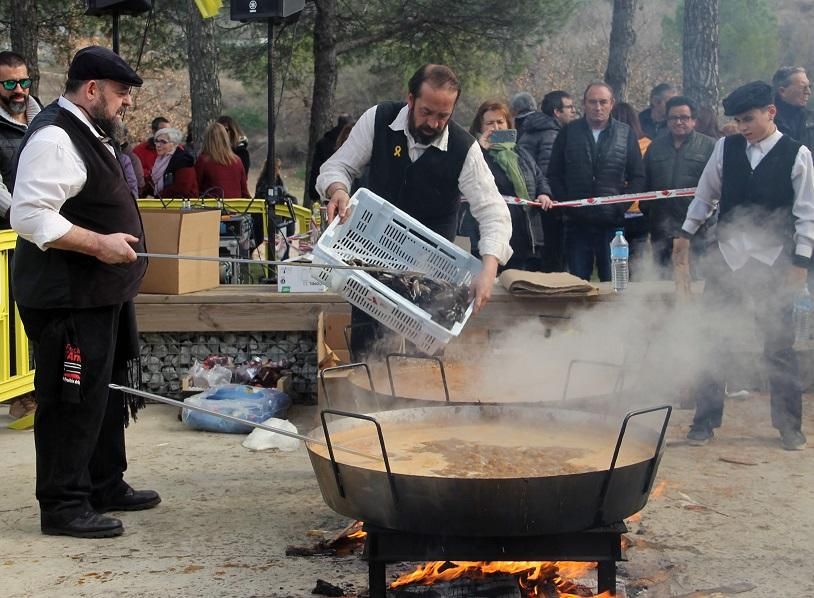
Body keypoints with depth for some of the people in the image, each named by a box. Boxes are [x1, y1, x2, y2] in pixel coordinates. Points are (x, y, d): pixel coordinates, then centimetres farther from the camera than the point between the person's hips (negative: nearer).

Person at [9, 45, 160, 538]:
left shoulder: (90, 134, 15)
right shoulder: (55, 137, -18)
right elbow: (29, 215, -26)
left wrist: (115, 244, 17)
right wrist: (99, 244, -25)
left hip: (101, 294, 11)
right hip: (67, 299, -11)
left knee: (107, 393, 19)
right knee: (73, 399, -4)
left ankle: (106, 486, 32)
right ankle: (63, 505, 6)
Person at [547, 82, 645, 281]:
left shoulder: (626, 134, 7)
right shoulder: (569, 132, 7)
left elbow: (638, 177, 7)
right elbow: (554, 174, 7)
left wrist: (621, 206, -6)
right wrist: (565, 203, -5)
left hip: (612, 224, 0)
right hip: (577, 224, 0)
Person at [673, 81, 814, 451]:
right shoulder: (726, 147, 2)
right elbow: (705, 195, 14)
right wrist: (686, 234, 14)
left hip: (773, 261, -2)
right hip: (728, 256, 2)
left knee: (779, 344, 4)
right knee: (715, 341, 4)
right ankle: (705, 420, 14)